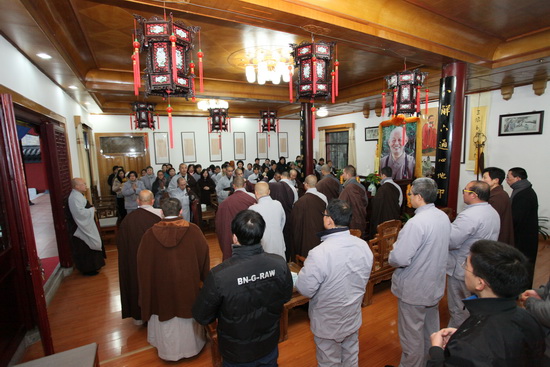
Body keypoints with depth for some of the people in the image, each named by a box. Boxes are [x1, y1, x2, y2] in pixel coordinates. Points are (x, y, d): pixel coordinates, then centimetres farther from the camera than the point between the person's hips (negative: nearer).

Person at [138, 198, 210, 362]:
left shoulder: (150, 234, -13)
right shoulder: (194, 231, -15)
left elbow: (143, 266, -5)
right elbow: (204, 257, -7)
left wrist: (147, 290, 10)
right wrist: (205, 279, 9)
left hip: (162, 287, 1)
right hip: (188, 285, 0)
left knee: (166, 320, 23)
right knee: (188, 315, 22)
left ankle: (169, 348, 43)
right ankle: (190, 345, 43)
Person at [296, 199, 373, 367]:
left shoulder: (319, 254, -36)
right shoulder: (363, 246, -15)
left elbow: (305, 289, -24)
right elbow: (363, 280, 0)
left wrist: (302, 272, -7)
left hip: (328, 323, -5)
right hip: (353, 318, 5)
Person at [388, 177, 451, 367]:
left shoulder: (416, 223, -30)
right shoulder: (444, 217, -2)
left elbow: (399, 259, -32)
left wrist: (392, 254, -10)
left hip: (414, 289, -9)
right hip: (435, 284, 9)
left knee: (412, 334, 11)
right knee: (431, 328, 28)